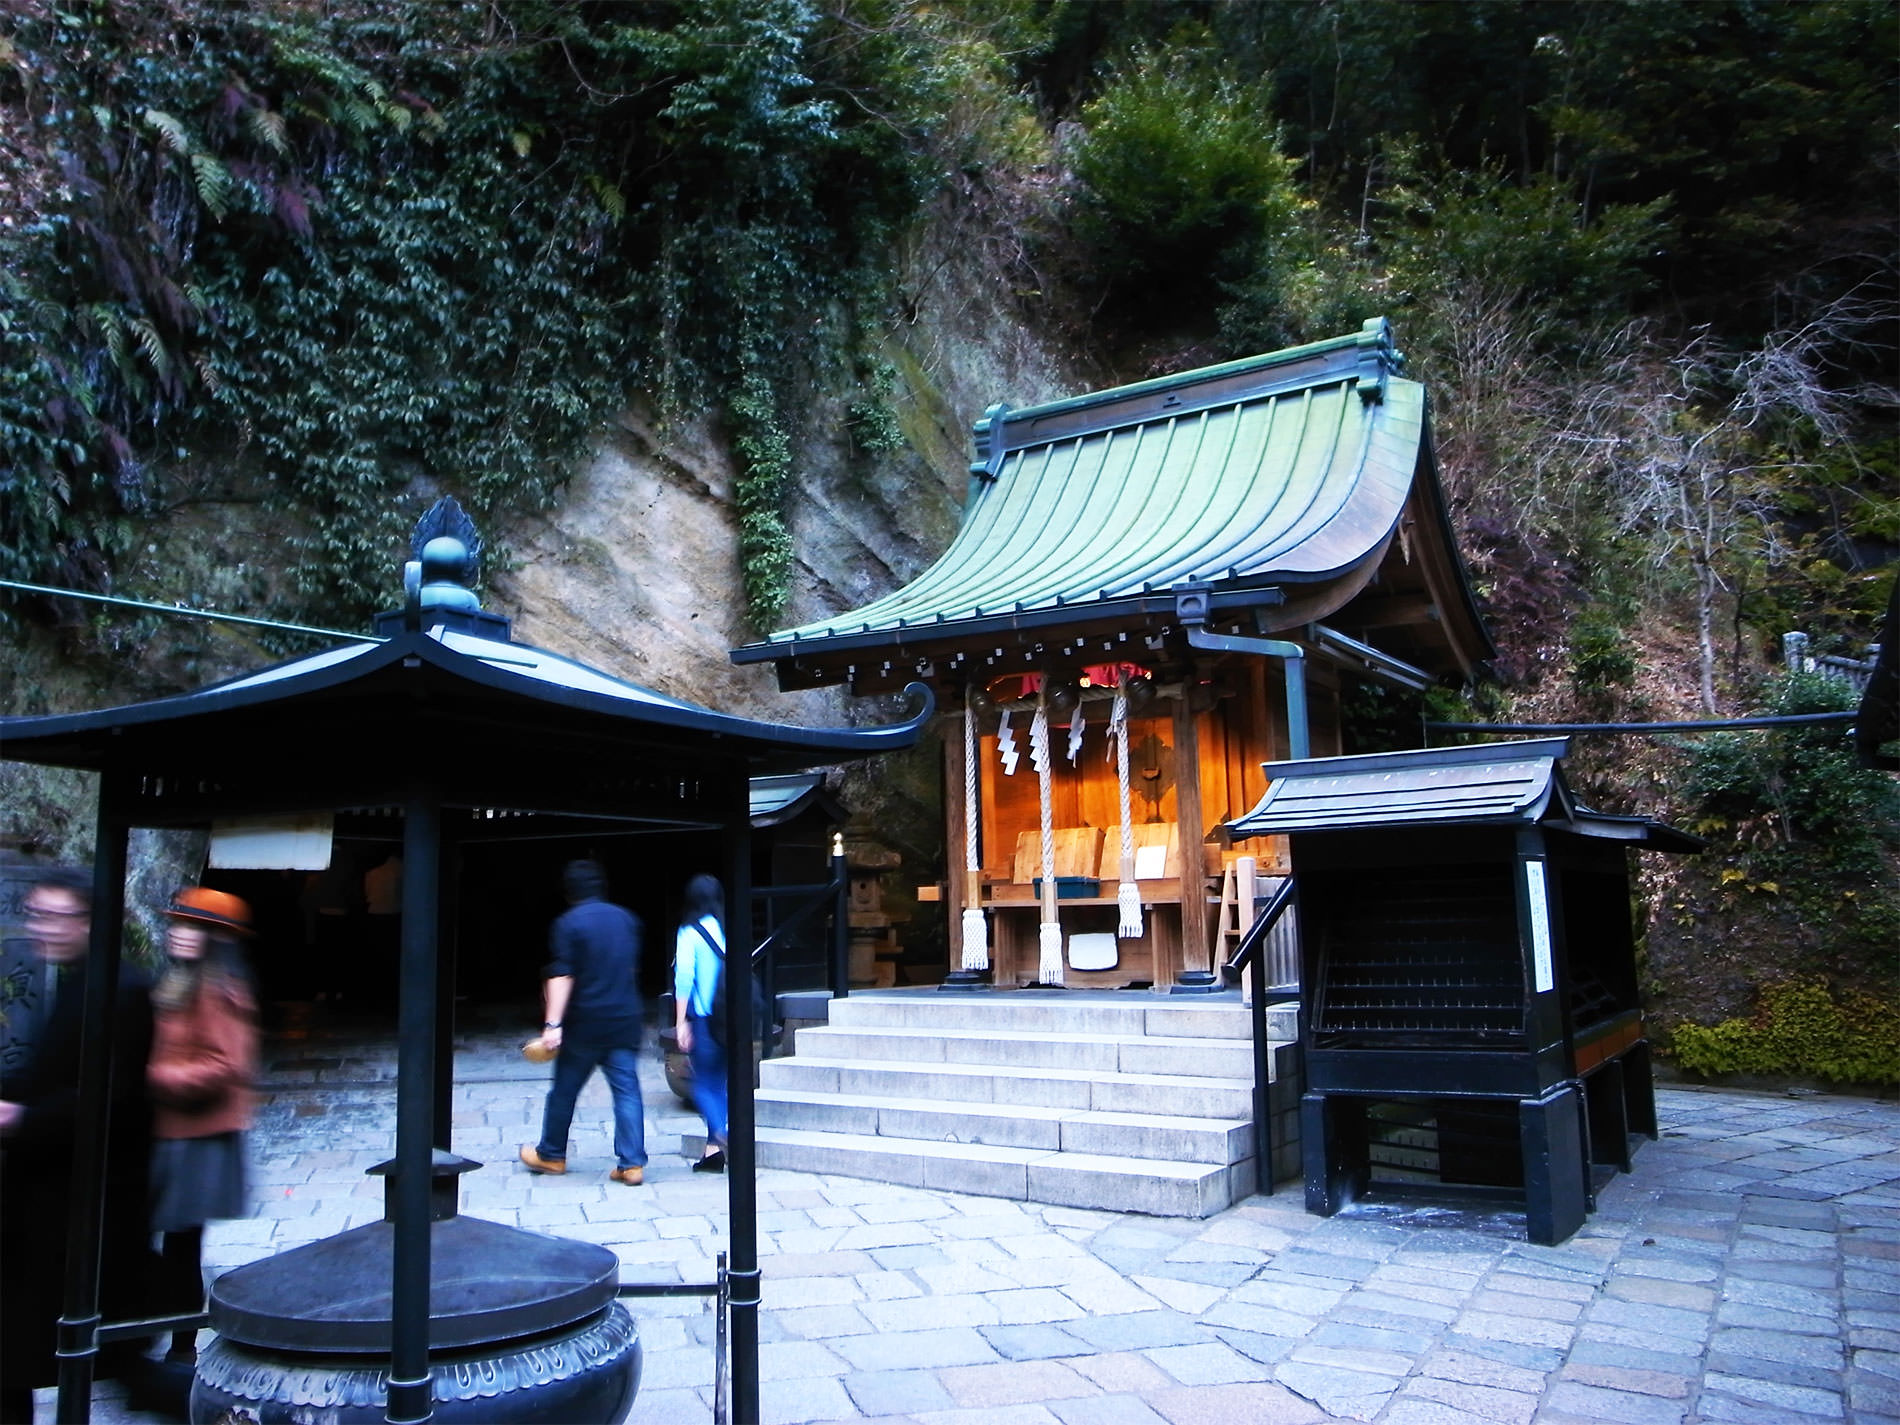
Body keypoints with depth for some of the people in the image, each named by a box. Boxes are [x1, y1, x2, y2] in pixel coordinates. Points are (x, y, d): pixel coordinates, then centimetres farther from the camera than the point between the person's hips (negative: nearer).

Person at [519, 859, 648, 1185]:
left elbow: (561, 976, -15)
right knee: (627, 1090, 2)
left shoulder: (568, 923, -8)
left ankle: (551, 1155, 28)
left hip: (585, 1023, -3)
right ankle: (631, 1163, -3)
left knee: (564, 1089, 13)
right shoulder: (627, 919, 8)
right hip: (625, 1020, 4)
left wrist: (553, 1024, -17)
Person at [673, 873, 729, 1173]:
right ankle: (714, 1148, 13)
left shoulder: (689, 933, -6)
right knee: (718, 1082, 13)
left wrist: (680, 1022, -8)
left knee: (703, 1083, 4)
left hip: (702, 1017, -4)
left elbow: (684, 978, -11)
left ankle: (721, 1132, -17)